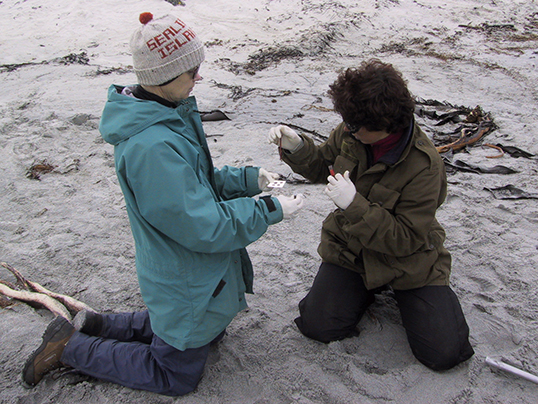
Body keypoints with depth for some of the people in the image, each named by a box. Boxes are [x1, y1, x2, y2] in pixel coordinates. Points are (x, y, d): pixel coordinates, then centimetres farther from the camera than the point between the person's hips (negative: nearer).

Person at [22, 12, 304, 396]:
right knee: (177, 376, 14)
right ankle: (71, 346, 20)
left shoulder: (172, 115, -2)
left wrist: (247, 178, -3)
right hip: (185, 285, -9)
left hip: (193, 273, 9)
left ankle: (95, 325, 30)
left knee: (210, 333, 32)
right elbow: (202, 226, -30)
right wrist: (269, 210, -20)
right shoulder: (151, 147, -34)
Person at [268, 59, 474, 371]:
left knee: (443, 353, -10)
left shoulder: (424, 165, -27)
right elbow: (323, 166, 8)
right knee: (318, 325, -10)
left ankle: (400, 292, 18)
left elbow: (407, 239, -25)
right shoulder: (351, 134, -13)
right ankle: (368, 289, 18)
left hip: (408, 260, -3)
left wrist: (355, 205, -34)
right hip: (351, 249, 4)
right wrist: (297, 147, -14)